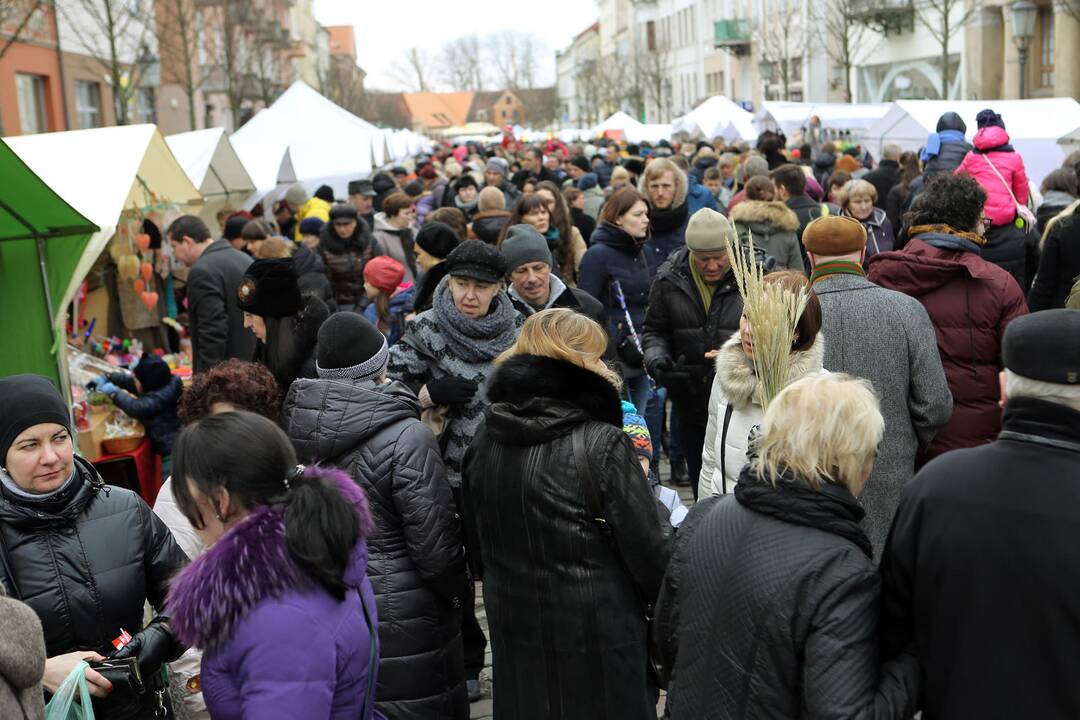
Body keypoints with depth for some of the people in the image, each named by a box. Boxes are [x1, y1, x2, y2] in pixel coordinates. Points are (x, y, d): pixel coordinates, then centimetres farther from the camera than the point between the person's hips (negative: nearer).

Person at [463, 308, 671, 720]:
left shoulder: (484, 443, -2)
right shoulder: (602, 444, -19)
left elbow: (477, 537, 10)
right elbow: (647, 548, -16)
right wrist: (663, 603, 3)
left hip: (512, 627, 5)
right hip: (597, 634, -5)